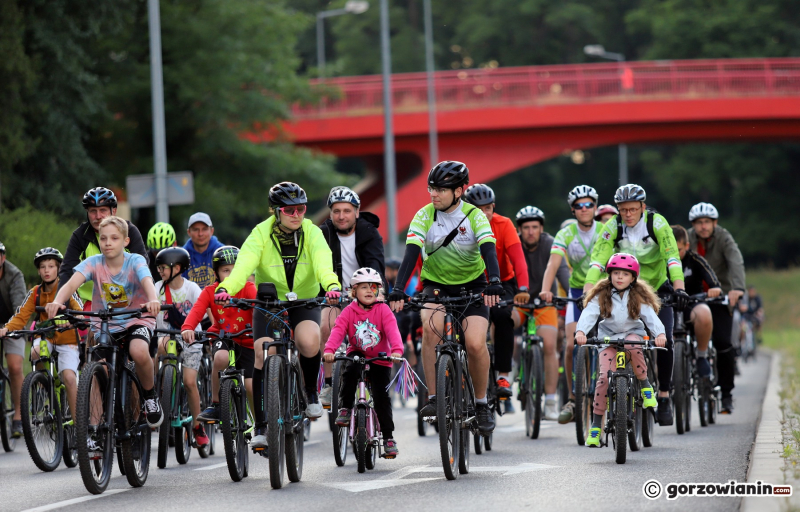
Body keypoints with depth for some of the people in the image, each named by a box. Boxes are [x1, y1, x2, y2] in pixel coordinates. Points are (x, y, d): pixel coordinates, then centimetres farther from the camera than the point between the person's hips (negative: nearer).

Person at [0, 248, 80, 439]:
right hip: (45, 336, 3)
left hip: (67, 339, -3)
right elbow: (21, 316, -7)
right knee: (35, 352, -33)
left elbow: (79, 310, -21)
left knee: (69, 377, -22)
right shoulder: (35, 293, 2)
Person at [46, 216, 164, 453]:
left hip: (136, 321, -2)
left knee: (139, 353, -33)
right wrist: (57, 302, -47)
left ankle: (150, 396, -5)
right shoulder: (94, 263, -9)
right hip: (104, 325, 2)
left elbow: (147, 281, -33)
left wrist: (153, 301, -56)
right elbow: (72, 282, -25)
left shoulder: (135, 261, -13)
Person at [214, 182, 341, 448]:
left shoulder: (312, 233, -13)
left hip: (305, 302, 0)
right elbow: (244, 264, -32)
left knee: (309, 343, -30)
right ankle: (261, 426, -8)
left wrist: (332, 286, -55)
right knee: (263, 355, -19)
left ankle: (311, 392, 0)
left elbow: (323, 262, -32)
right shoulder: (261, 234, -15)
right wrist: (225, 289, -53)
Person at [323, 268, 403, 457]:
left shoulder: (383, 310, -9)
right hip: (357, 354, 1)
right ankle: (345, 409, -15)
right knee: (350, 371, -33)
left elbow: (392, 330, -23)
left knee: (381, 397, -8)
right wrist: (329, 350, -39)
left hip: (380, 359, -1)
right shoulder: (349, 311, -7)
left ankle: (388, 437, 2)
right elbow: (338, 331, -20)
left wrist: (397, 350, -42)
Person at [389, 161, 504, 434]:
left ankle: (481, 404, 3)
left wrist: (494, 283, -47)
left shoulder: (475, 216, -15)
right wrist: (398, 290, -36)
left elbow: (488, 250, -28)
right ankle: (433, 398, -22)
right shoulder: (424, 216, -12)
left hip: (471, 284, -1)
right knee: (431, 327, -30)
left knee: (475, 343, -20)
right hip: (435, 284, 1)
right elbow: (411, 253, -22)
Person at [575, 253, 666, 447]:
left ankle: (645, 385, -15)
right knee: (604, 376, -18)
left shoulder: (638, 296, -4)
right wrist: (580, 331, -39)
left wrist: (660, 333, -36)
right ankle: (595, 425, -10)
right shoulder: (601, 295, -5)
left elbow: (650, 316, -16)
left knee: (632, 346, -38)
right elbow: (589, 314, -19)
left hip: (633, 333, 0)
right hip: (608, 337, 0)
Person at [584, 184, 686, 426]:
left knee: (664, 340, -16)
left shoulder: (657, 223, -20)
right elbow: (598, 259, -24)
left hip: (657, 287, -1)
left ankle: (664, 398, -6)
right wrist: (588, 290, -38)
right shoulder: (613, 226, -16)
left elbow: (672, 256, -29)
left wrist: (679, 288, -43)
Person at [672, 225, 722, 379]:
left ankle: (702, 355, -13)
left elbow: (715, 284, -19)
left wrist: (715, 289, -44)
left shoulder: (695, 260, -8)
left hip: (691, 306, -1)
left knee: (703, 313, -37)